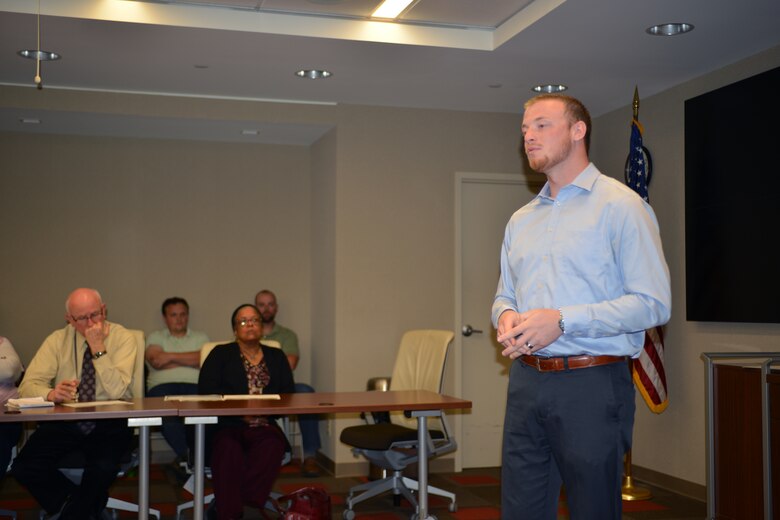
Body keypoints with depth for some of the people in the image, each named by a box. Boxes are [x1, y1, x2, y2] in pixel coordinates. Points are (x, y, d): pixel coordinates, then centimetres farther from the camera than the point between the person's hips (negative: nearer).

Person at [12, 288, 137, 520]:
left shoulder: (122, 337, -3)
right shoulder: (58, 340, 5)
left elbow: (117, 391, -15)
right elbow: (28, 385, -5)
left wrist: (99, 349, -21)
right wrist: (51, 393, -26)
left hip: (108, 424, -3)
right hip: (64, 423, 3)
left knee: (102, 468, -32)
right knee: (24, 468, -20)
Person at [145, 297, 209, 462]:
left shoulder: (200, 338, 25)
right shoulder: (155, 337, 24)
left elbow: (204, 359, 3)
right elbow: (156, 362, 3)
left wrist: (171, 356, 2)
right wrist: (190, 360, 5)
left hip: (195, 386, 1)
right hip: (163, 386, 0)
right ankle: (186, 455, -29)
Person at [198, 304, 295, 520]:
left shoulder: (276, 356, 22)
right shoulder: (221, 354, 15)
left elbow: (288, 393, 11)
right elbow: (206, 390, 1)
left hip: (264, 426, 2)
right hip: (227, 425, -1)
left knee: (272, 446, -34)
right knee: (228, 448, -36)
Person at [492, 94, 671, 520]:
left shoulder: (619, 205, -5)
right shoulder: (521, 220, 18)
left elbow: (653, 304, -12)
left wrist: (562, 320, -19)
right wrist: (505, 315, -1)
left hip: (592, 384, -6)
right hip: (526, 381, 6)